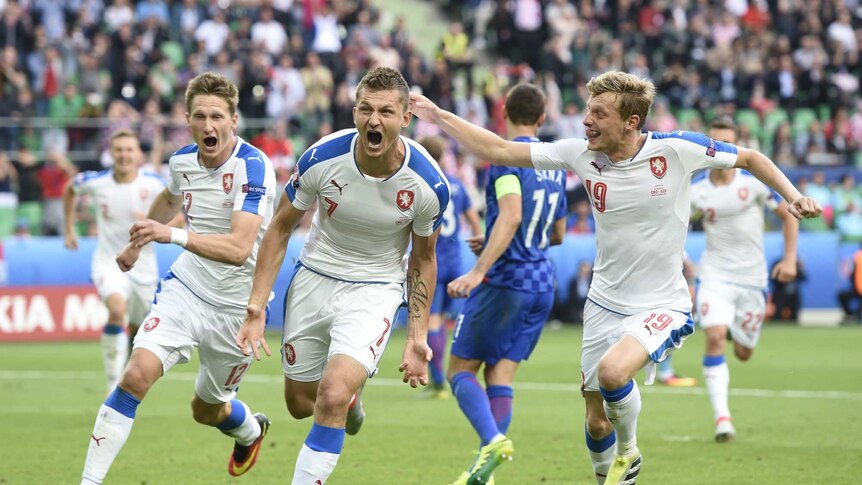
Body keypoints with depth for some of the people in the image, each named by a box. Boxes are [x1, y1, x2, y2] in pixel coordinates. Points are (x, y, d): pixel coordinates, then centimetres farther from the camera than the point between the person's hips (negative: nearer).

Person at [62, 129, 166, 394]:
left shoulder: (154, 185, -11)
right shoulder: (95, 182, -8)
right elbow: (69, 189, 15)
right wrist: (69, 229, 17)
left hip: (143, 268, 2)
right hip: (108, 263, -2)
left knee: (138, 329, 14)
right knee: (117, 309, -31)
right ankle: (114, 384, -24)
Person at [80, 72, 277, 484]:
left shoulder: (253, 167, -23)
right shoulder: (182, 161, -3)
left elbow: (239, 248, -35)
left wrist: (173, 235, -46)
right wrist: (138, 242, 38)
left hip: (236, 306, -4)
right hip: (185, 290, 4)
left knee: (207, 410, 14)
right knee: (136, 375, -19)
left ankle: (250, 431, 52)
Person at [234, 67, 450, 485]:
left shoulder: (429, 184, -20)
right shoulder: (321, 158, -20)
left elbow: (423, 258, -1)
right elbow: (280, 229, -5)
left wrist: (417, 336, -6)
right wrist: (256, 305, -12)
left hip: (375, 289, -2)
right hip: (314, 277, 2)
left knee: (332, 397, -23)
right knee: (300, 403, 14)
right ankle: (350, 397, 50)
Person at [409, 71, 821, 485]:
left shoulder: (676, 149, -15)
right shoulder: (581, 154, -6)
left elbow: (750, 158, -2)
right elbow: (498, 151, -2)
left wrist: (792, 196, -15)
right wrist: (438, 116, -6)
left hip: (662, 306, -5)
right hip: (605, 305, 5)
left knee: (613, 371, -31)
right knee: (596, 424, 7)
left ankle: (628, 452, -3)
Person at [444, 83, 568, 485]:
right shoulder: (555, 164, 14)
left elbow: (511, 217, -25)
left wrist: (478, 270, -31)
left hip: (504, 281, -7)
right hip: (542, 285, 7)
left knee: (460, 370, 1)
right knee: (500, 376, 6)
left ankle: (492, 440, -24)